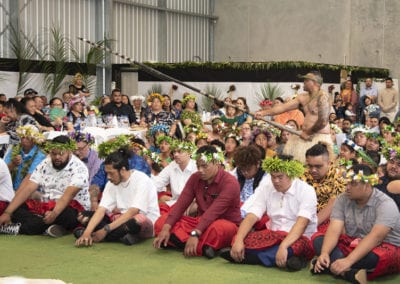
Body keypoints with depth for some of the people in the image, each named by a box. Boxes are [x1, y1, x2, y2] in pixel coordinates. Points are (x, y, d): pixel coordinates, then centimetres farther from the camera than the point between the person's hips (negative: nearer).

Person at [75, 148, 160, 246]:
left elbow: (133, 212, -25)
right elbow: (101, 210, -10)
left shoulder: (141, 180, -17)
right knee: (87, 215, -6)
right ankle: (122, 235, -19)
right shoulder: (112, 183, 1)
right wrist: (87, 233, -26)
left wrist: (106, 229, -29)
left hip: (147, 223, -6)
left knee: (139, 219, -41)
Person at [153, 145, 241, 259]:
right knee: (162, 221, -12)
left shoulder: (229, 182, -18)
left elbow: (213, 211, -30)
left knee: (217, 228, -43)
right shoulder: (195, 178, 1)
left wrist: (194, 234, -40)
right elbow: (181, 204, -8)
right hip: (201, 223, 7)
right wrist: (166, 228, -21)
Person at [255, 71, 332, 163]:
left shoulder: (322, 97, -13)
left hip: (320, 137, -9)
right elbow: (283, 107, 11)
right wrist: (263, 112, 5)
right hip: (306, 135, 9)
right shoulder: (303, 97, 11)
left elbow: (323, 121, -19)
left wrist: (308, 133, -8)